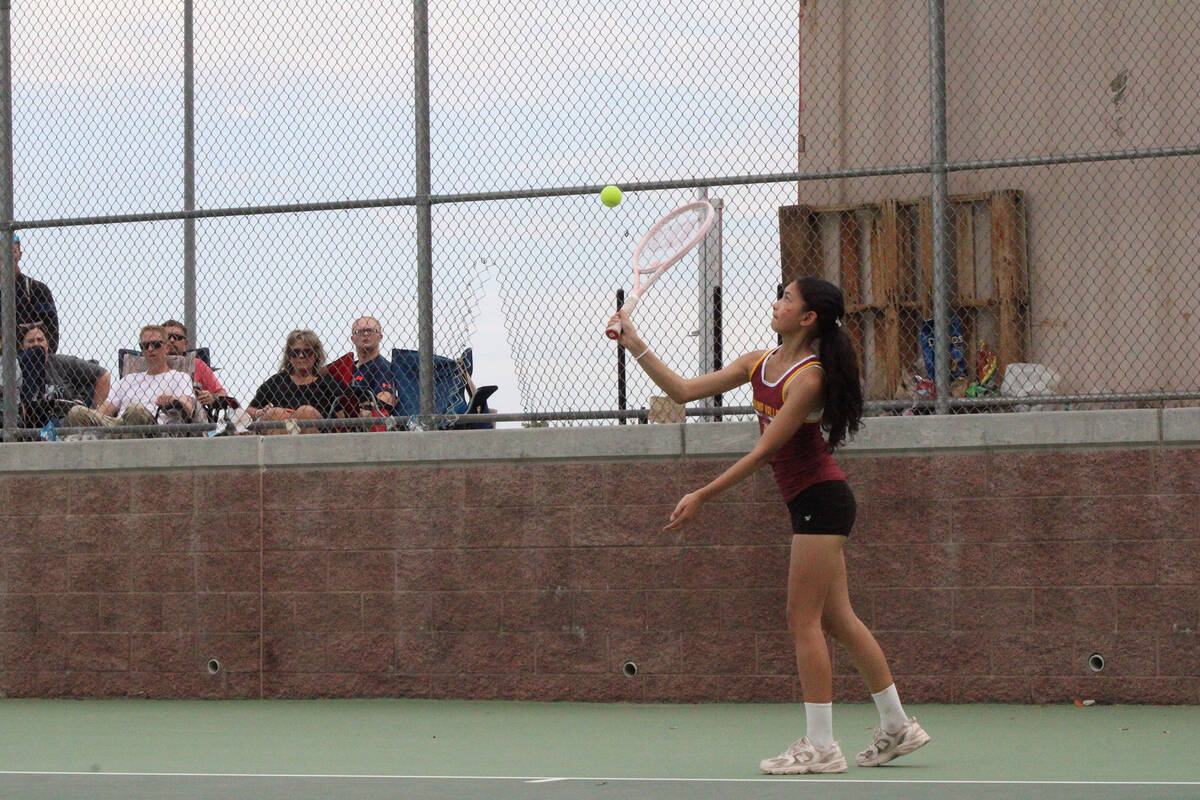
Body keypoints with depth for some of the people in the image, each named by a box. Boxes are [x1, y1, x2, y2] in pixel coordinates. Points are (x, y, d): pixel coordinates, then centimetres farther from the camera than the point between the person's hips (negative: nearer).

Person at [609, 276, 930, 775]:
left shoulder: (808, 379, -19)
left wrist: (702, 496, -19)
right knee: (838, 620, 11)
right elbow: (684, 391, 10)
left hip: (821, 499, -9)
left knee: (804, 621, -7)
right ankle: (897, 727, 18)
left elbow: (763, 452, -20)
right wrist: (636, 346, 4)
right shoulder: (759, 364, 8)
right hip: (807, 504, 9)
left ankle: (820, 747, -4)